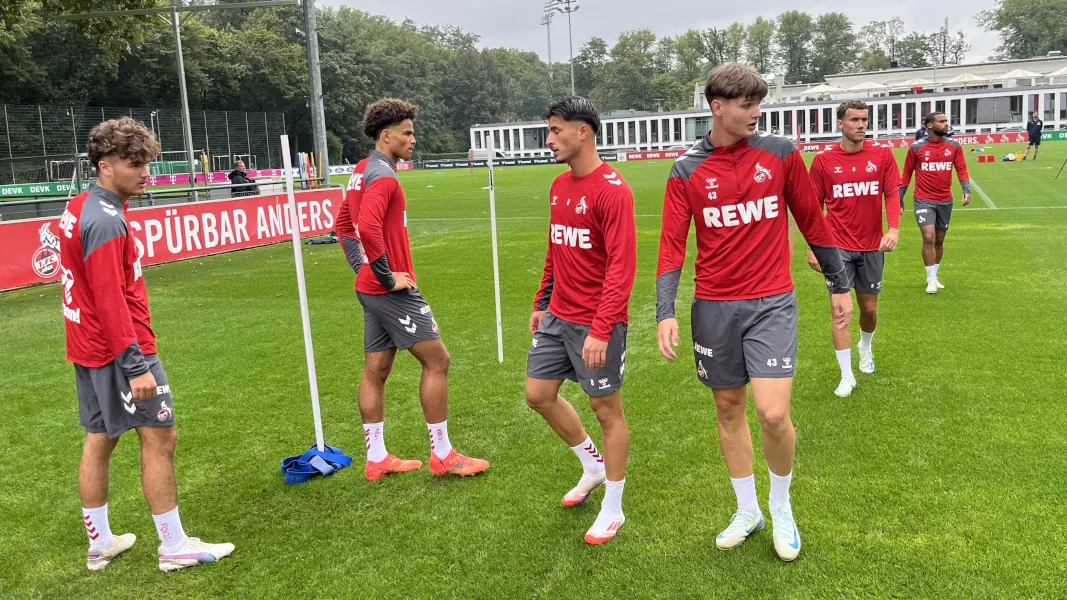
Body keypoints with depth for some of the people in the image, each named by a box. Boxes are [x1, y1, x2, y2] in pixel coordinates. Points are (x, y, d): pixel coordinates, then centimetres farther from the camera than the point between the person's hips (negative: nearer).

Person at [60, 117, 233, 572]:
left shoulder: (79, 207, 10)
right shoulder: (106, 220, -20)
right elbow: (110, 300, -24)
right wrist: (136, 365, -24)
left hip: (89, 348, 10)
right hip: (119, 350, -10)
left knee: (99, 440, 15)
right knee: (160, 436, -2)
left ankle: (100, 544, 27)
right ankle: (174, 547, 7)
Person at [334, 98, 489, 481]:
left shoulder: (362, 171, 14)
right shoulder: (383, 176, -17)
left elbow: (343, 223, 23)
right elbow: (369, 227, -31)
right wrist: (388, 277, -22)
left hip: (371, 288, 10)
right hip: (392, 290, -10)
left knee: (375, 370, 13)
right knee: (437, 361, -1)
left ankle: (377, 459, 22)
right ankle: (442, 456, 8)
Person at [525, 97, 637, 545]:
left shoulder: (612, 190, -16)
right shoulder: (559, 186, 10)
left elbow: (622, 266, -21)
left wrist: (600, 330, -25)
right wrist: (541, 303, 18)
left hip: (596, 324, -8)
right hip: (557, 316, 8)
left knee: (607, 410, 5)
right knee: (538, 394, 13)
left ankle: (612, 510, 22)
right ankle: (593, 466, 35)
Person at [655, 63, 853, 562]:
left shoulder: (781, 153, 0)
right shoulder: (686, 170, 0)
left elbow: (812, 222, 8)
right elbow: (672, 246, -3)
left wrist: (839, 285, 12)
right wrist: (665, 312, -14)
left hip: (772, 303, -1)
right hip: (714, 307, 2)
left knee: (773, 414, -12)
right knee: (728, 409, 12)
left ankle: (781, 505, 18)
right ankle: (747, 510, 32)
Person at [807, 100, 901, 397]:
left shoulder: (882, 154, -2)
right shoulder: (823, 160, -4)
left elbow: (892, 193, -4)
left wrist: (894, 229, -21)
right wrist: (812, 247, -2)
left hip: (872, 246, 2)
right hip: (837, 247, -2)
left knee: (869, 307, 14)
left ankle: (865, 347, 46)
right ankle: (847, 376, 4)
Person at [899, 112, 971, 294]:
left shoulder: (954, 147, 3)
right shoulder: (916, 148, -5)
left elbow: (962, 170, 3)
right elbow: (906, 174, 3)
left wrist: (967, 190, -14)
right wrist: (900, 199, 5)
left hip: (946, 201, 4)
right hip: (924, 200, -4)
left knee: (939, 240, 12)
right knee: (929, 238, -15)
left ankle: (933, 276, 28)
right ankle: (931, 280, -5)